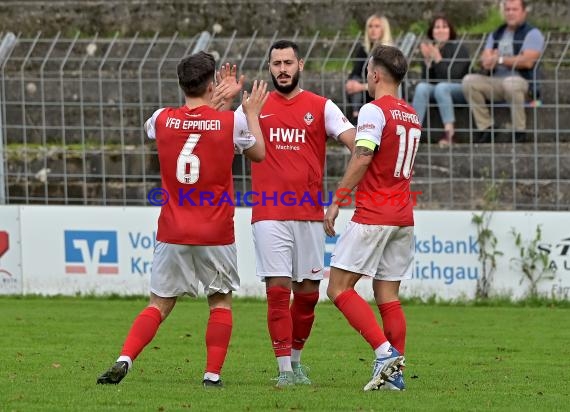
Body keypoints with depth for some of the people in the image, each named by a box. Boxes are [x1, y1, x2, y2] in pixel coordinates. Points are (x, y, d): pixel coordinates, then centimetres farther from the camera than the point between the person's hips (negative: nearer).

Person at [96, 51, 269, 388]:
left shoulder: (162, 120, -2)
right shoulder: (230, 122, -7)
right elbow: (259, 154, 11)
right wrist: (252, 113, 25)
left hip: (173, 233, 2)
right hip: (216, 234, -2)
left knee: (160, 304, 9)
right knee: (221, 300, 15)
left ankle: (124, 360, -10)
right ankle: (213, 374, 7)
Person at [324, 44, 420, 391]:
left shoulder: (374, 110, -10)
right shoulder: (412, 116, 15)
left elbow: (362, 158, -19)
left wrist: (337, 200, -16)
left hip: (373, 216, -8)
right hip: (404, 217, 8)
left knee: (339, 287, -5)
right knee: (388, 295, 9)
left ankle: (385, 351, -18)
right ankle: (394, 373, 4)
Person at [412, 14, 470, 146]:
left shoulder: (459, 49, -6)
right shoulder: (429, 49, 7)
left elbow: (454, 75, -18)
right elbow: (426, 79, 1)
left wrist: (438, 59, -22)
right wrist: (427, 60, -13)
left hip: (460, 90, -4)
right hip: (435, 89, 4)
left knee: (441, 87, -36)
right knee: (421, 87, -26)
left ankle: (449, 130, -41)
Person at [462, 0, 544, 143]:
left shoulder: (532, 33, 0)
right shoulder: (496, 35, 20)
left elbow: (527, 61, -15)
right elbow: (485, 60, 11)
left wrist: (500, 59, -9)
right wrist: (489, 60, -15)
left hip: (523, 82, -6)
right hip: (496, 83, 6)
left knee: (511, 82, -40)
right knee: (469, 81, -17)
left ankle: (520, 132, -30)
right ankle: (486, 128, -16)